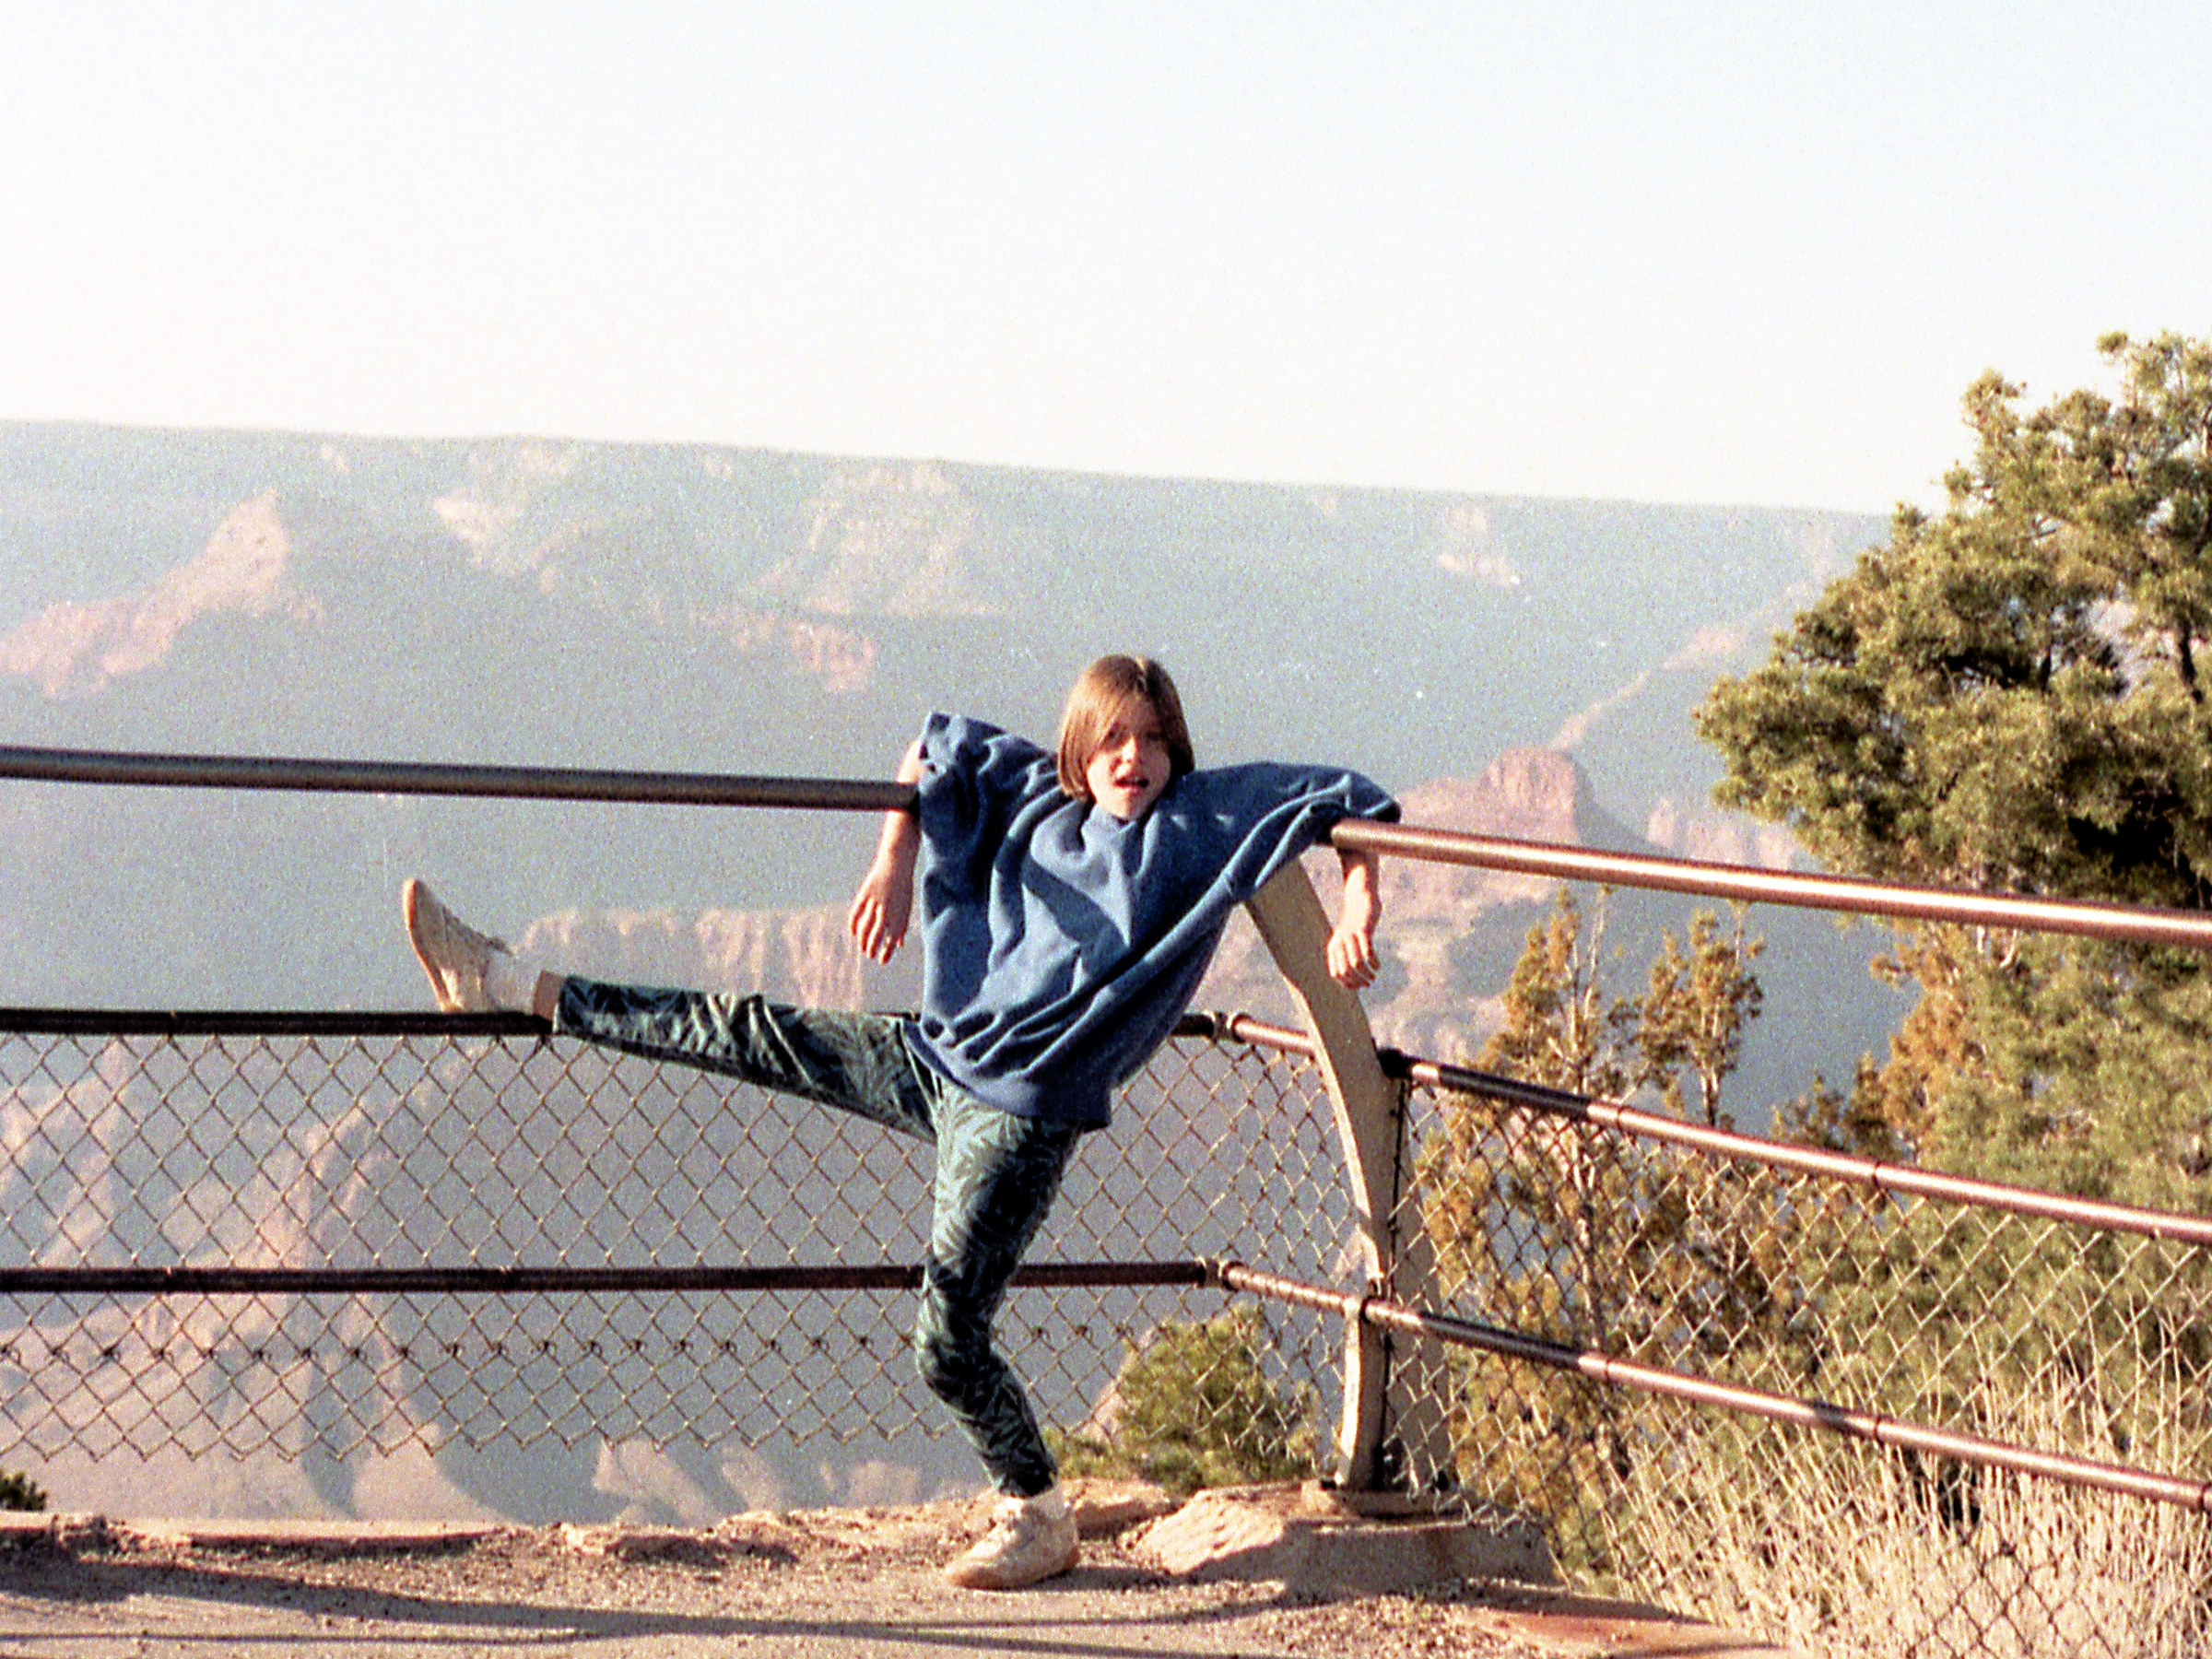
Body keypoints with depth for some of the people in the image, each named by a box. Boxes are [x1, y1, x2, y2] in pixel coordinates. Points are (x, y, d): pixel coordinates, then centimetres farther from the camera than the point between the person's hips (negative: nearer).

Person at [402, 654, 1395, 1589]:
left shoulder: (1205, 823, -5)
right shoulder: (1034, 798, 7)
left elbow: (1343, 798, -5)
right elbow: (935, 748, 22)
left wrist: (1359, 909, -19)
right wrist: (895, 862, 12)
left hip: (1024, 1114, -5)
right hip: (934, 1060, 5)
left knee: (948, 1343, -7)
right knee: (746, 1033, 5)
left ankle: (1040, 1520, 13)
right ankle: (510, 988, 15)